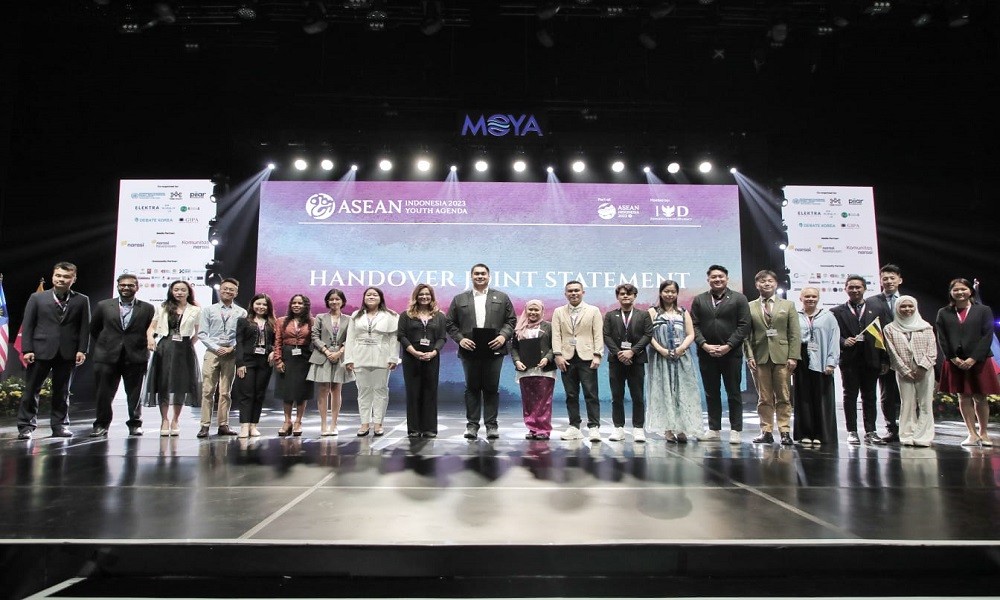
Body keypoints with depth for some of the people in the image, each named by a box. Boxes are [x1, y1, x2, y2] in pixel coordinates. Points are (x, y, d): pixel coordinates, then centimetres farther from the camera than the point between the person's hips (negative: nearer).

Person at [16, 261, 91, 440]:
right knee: (31, 390, 2)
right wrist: (27, 349, -5)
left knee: (62, 391, 7)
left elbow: (85, 327, 4)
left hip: (68, 353, 0)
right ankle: (26, 426, 10)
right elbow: (27, 325, 4)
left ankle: (60, 425, 15)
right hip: (41, 351, 0)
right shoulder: (37, 298, 7)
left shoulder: (82, 301, 7)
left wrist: (82, 350, -5)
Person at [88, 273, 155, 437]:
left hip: (135, 358, -1)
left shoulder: (147, 309, 3)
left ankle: (135, 424, 19)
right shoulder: (104, 305, 8)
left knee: (135, 394, 6)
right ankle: (101, 425, 16)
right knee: (103, 394, 4)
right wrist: (104, 344, 12)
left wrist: (142, 347, 1)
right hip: (107, 357, 1)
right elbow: (94, 329, 16)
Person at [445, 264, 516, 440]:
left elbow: (511, 320, 8)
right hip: (470, 351, 1)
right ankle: (472, 424, 12)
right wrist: (460, 339, -6)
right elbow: (450, 323, 9)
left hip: (494, 350, -1)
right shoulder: (459, 299, 11)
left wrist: (503, 336, -8)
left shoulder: (502, 298, 11)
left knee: (491, 388, 2)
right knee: (472, 388, 5)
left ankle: (491, 425, 9)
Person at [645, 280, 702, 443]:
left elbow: (691, 335, 8)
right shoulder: (653, 312, 7)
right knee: (664, 391, -3)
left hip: (681, 357, 2)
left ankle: (681, 429, 0)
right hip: (660, 357, -2)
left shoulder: (683, 312, 14)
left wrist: (682, 347, -11)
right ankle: (668, 429, -2)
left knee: (682, 391, -2)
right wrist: (661, 349, -15)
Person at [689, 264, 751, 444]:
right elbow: (694, 326, 4)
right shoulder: (699, 300, 10)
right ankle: (714, 429, 15)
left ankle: (735, 430, 10)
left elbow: (744, 326, -3)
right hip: (706, 353, 2)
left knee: (734, 393, 3)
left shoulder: (739, 299, 3)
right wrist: (705, 345, -9)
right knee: (711, 394, 8)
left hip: (731, 353, -2)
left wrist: (728, 346, -12)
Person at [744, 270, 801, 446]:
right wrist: (749, 356, -6)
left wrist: (793, 357, -5)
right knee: (764, 398, 3)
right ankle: (766, 431, 9)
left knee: (784, 398, 2)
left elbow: (795, 334, 5)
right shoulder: (750, 307, 9)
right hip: (760, 357, 0)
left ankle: (785, 432, 6)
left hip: (782, 357, 0)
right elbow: (746, 335, 5)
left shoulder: (788, 305, 11)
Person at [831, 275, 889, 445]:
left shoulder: (876, 310, 11)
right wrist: (843, 342, -18)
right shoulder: (837, 312, 6)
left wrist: (884, 360, 1)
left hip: (870, 359, 2)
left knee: (869, 396, 6)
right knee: (850, 396, 2)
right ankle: (852, 432, 7)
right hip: (849, 359, -2)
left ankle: (870, 431, 12)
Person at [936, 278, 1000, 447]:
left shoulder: (984, 310, 4)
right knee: (963, 398, 3)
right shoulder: (943, 313, 7)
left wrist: (973, 358, -13)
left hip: (979, 361, -1)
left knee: (980, 398, 5)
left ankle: (983, 433, 18)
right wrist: (953, 358, -9)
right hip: (955, 362, 1)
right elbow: (941, 338, 3)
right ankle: (972, 434, 10)